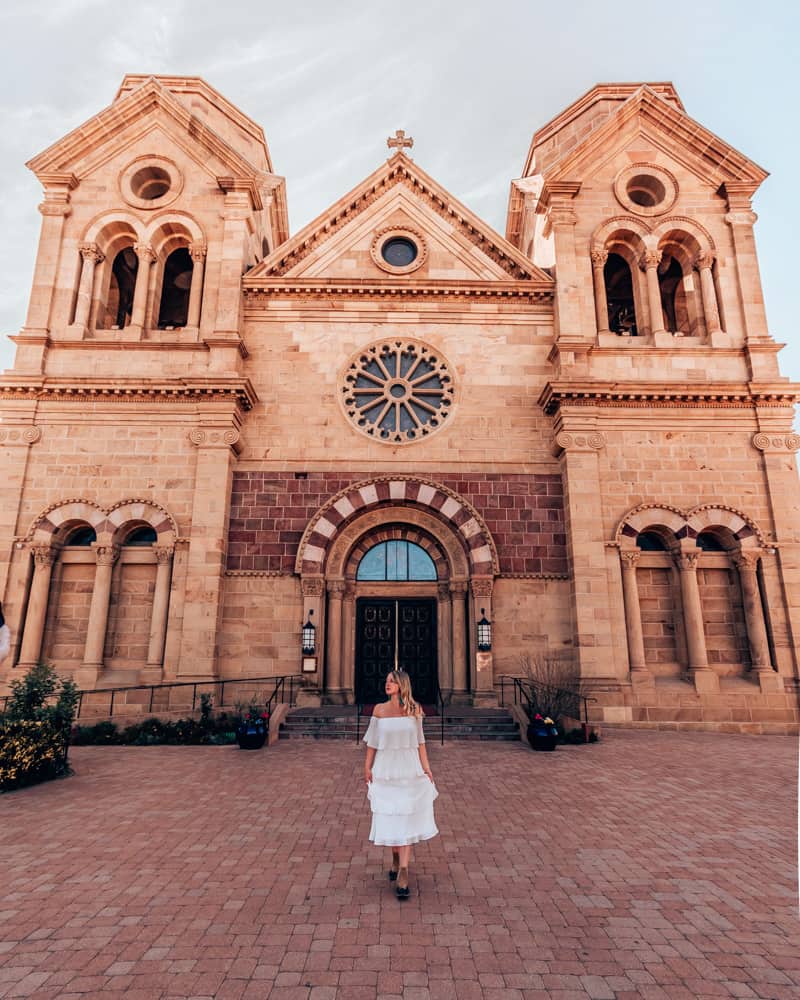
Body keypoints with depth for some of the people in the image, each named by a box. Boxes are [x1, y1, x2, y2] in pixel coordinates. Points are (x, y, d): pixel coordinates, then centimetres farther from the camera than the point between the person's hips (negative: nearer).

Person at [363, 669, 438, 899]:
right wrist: (367, 768, 1)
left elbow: (420, 742, 2)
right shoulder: (379, 710, -2)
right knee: (388, 818, 11)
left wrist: (426, 768, 0)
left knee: (406, 820, -2)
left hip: (409, 771, -1)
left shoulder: (414, 710, -3)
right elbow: (372, 742, 4)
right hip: (385, 771, 1)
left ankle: (403, 873, 1)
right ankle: (396, 860, 34)